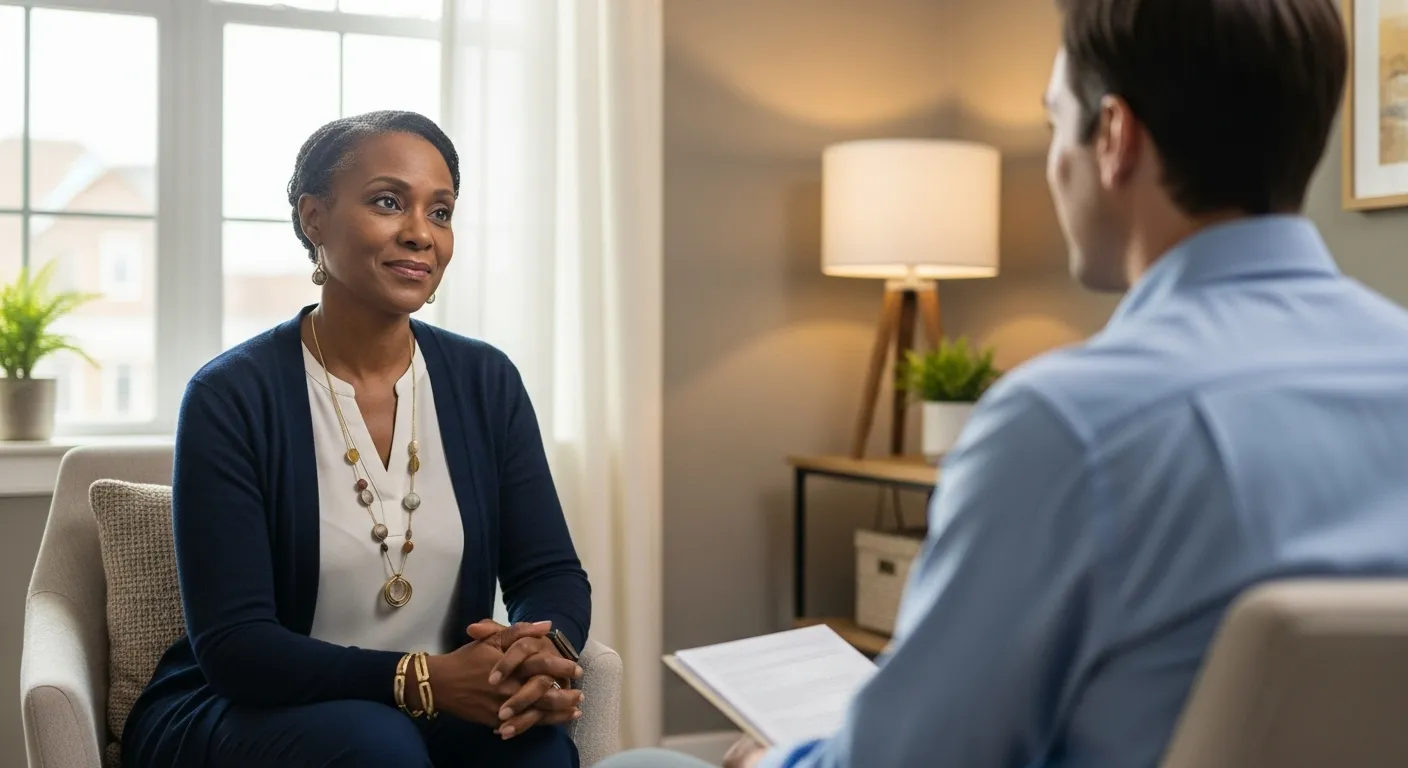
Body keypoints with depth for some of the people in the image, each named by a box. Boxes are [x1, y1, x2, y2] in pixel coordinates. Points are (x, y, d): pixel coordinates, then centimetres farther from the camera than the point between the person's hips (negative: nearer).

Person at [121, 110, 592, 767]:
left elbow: (551, 573, 0)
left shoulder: (485, 382, 2)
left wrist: (544, 650, -24)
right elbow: (232, 645, -16)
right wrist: (421, 678, -30)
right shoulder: (231, 397, -11)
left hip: (435, 714, 3)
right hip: (237, 715, -2)